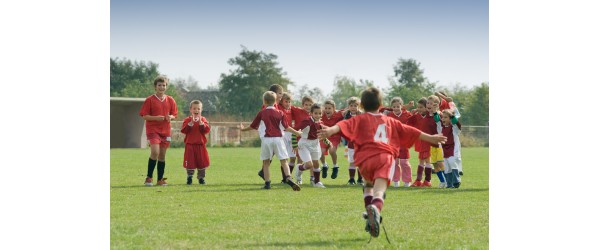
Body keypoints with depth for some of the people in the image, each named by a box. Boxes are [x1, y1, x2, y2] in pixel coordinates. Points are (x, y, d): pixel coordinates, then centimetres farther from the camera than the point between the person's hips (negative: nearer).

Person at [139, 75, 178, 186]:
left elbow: (174, 115, 14)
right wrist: (156, 118, -19)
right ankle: (149, 177, -8)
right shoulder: (149, 100, -3)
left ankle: (160, 179, 13)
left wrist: (170, 117, -9)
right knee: (155, 152, -19)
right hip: (153, 129, -4)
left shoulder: (170, 100, 8)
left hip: (165, 130, 4)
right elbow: (144, 116, -5)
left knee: (162, 155, 6)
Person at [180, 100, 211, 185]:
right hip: (190, 144, -2)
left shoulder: (203, 119, 6)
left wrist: (201, 122, -19)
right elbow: (183, 130, -13)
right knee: (190, 162, -1)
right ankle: (189, 177, 12)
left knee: (202, 161, 5)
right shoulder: (187, 120, 0)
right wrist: (191, 123, -22)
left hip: (201, 144, 2)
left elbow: (207, 130, -7)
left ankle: (201, 177, 18)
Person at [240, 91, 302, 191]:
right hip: (278, 138, 1)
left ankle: (267, 183, 5)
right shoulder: (280, 113, 7)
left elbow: (253, 126, 12)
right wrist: (296, 132, 23)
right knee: (284, 161, 0)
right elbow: (286, 127, 9)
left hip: (266, 139, -1)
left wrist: (243, 129, 30)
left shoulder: (261, 113, 4)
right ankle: (288, 178, -21)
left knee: (266, 162, 9)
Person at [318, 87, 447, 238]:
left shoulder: (360, 119, 19)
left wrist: (330, 131, -19)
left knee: (368, 183, 29)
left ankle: (370, 211, 7)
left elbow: (344, 125, -1)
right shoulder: (389, 121, 28)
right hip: (386, 157, 0)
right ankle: (376, 209, -49)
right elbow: (411, 132, 33)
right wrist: (431, 138, 42)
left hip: (365, 158, 0)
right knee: (379, 191, -16)